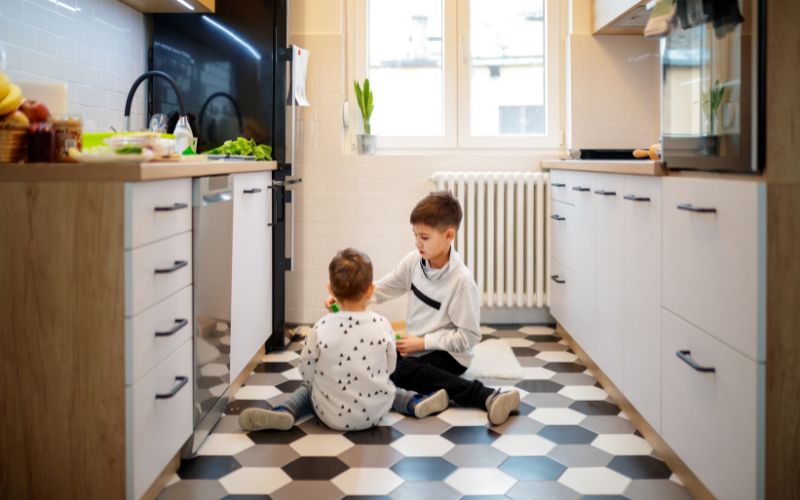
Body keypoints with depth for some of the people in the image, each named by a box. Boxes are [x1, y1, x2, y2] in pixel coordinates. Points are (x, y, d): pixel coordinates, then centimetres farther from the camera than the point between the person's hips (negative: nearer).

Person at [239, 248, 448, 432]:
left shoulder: (321, 328, -17)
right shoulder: (382, 325, -13)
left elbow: (306, 371, -7)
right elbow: (389, 368, -1)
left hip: (332, 415, -2)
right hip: (375, 411, 2)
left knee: (307, 389, 27)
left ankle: (284, 412, 2)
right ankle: (415, 403, 16)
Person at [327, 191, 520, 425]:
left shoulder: (461, 280, -22)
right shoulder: (414, 261, -5)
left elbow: (469, 336, -20)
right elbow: (380, 288, 4)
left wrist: (423, 342, -20)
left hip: (448, 354, -8)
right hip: (418, 345, 8)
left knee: (401, 371, -33)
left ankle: (488, 397, -37)